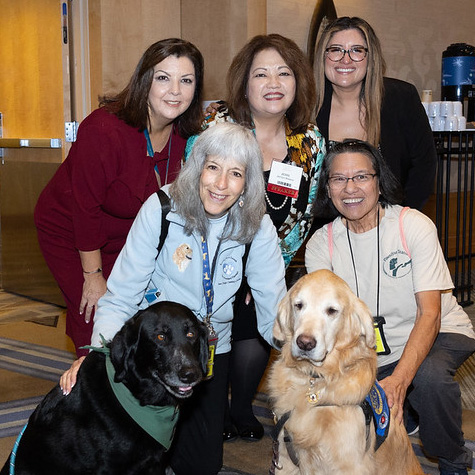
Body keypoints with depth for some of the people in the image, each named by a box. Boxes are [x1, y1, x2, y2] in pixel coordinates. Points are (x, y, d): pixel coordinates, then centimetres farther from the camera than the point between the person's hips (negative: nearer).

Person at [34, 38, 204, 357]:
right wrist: (93, 276, -17)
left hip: (128, 236, 5)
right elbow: (85, 207, -24)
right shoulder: (104, 130, -32)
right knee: (95, 323, -6)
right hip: (70, 233, -5)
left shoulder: (187, 134, -12)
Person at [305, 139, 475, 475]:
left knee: (428, 373, -35)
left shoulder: (414, 225, -16)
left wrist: (399, 380, -36)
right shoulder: (321, 244, -6)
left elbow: (429, 314, -20)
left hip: (439, 334, -3)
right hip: (372, 351, 3)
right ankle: (405, 409, 12)